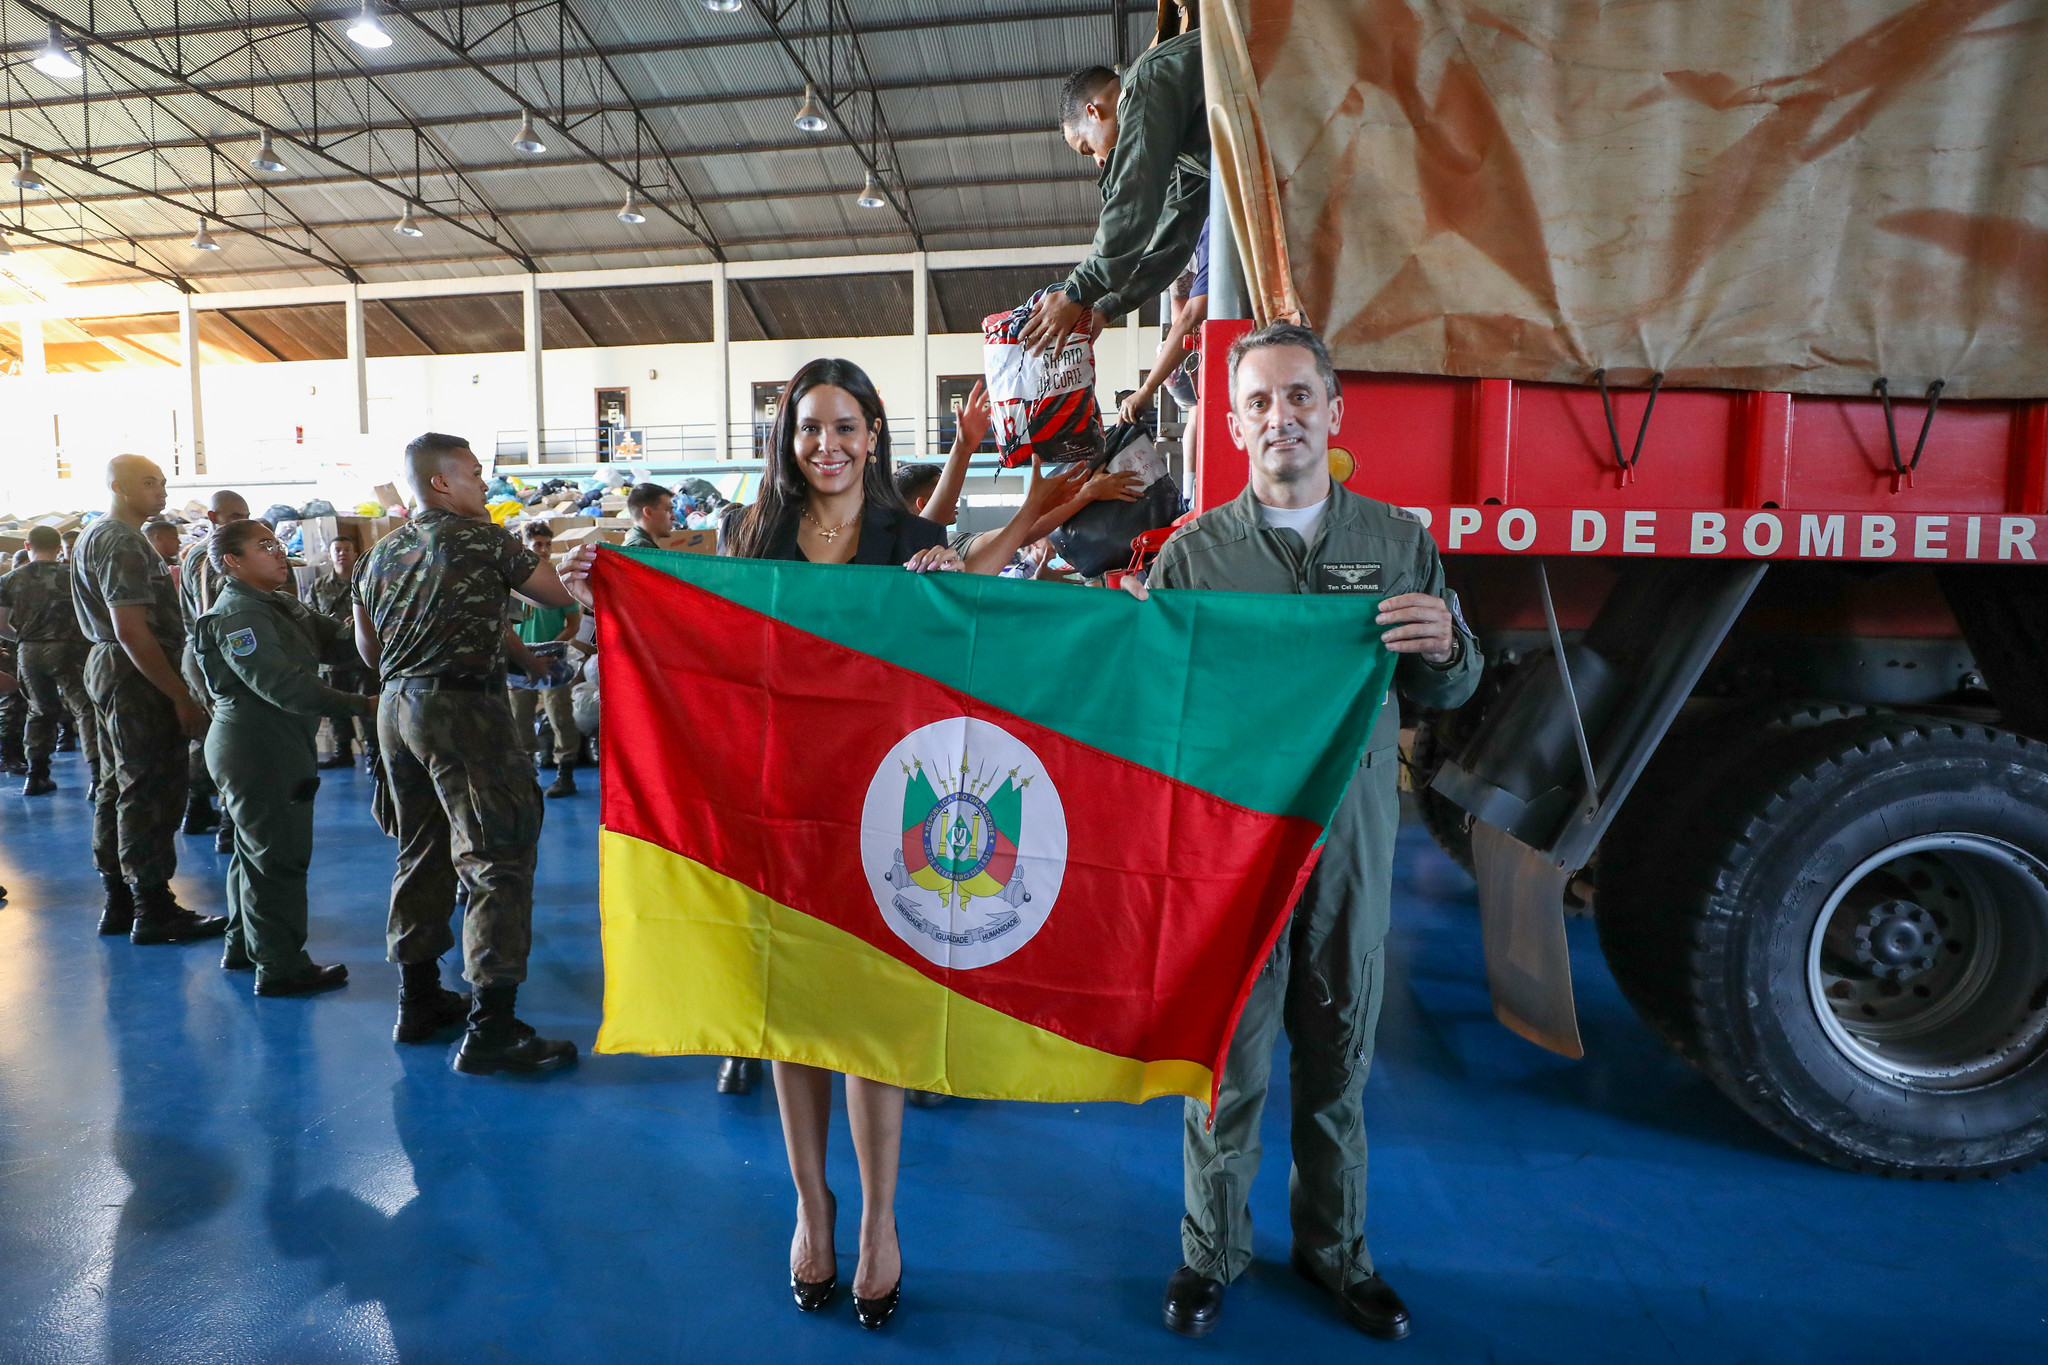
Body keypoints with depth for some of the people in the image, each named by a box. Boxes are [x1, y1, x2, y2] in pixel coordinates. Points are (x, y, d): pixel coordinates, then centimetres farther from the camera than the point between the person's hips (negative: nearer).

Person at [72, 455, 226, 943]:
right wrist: (181, 697, -22)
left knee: (119, 789, 14)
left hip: (109, 668, 11)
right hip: (136, 679, -11)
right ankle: (154, 911, -1)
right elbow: (132, 630, -24)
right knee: (151, 795, -6)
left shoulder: (96, 536, 17)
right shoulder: (122, 543, -16)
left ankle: (120, 903, 23)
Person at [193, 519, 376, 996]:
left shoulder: (283, 606, 13)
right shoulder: (237, 615, -17)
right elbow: (283, 687, -27)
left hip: (274, 747, 11)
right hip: (257, 750, -11)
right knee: (280, 856, -5)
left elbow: (337, 641, 3)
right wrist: (362, 705, -29)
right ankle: (281, 967, 3)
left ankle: (243, 946, 34)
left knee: (257, 850, 20)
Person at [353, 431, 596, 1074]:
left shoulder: (381, 555, 13)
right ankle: (491, 1029, -10)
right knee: (497, 859, -8)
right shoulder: (484, 539, -8)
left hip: (396, 708, 8)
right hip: (464, 709, -8)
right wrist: (581, 575, 15)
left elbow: (370, 653, 19)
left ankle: (419, 1000, 28)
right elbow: (558, 594, -2)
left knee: (421, 853, 18)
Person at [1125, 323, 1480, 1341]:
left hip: (1352, 846, 2)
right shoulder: (1194, 552, -2)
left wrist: (1444, 647, -11)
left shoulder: (1400, 542, 5)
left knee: (1337, 1063, 16)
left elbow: (1445, 694, 10)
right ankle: (1212, 1250, 32)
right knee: (1229, 1063, 9)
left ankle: (1333, 1247, 38)